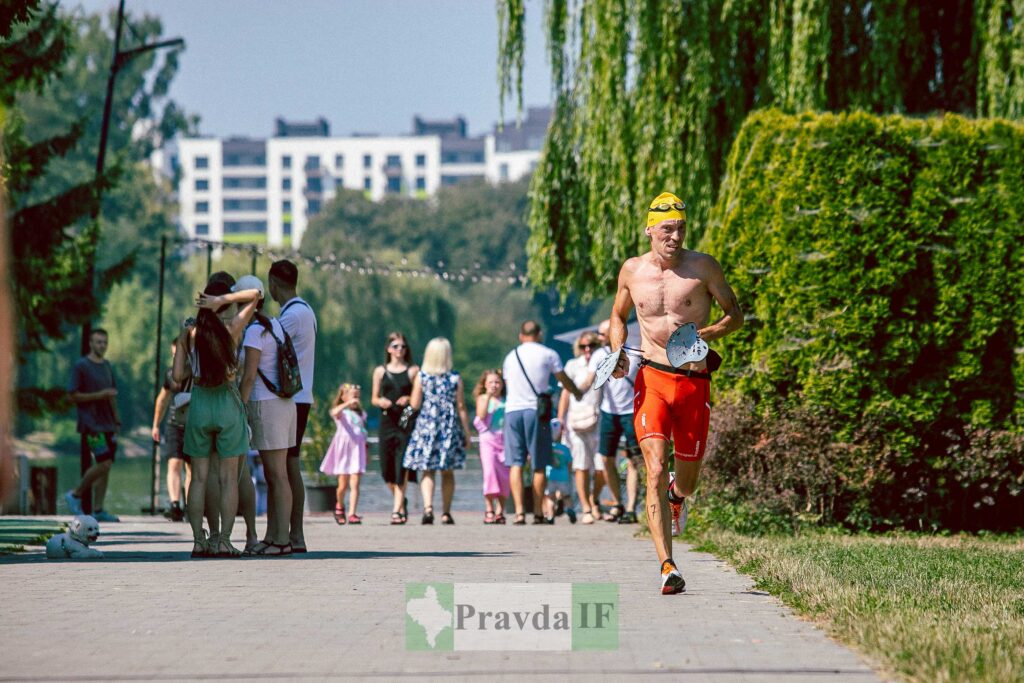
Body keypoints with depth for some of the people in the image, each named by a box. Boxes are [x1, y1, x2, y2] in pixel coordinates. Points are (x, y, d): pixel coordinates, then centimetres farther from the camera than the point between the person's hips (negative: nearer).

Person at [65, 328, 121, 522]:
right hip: (91, 424, -7)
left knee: (106, 465, 3)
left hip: (107, 424, 7)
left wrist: (117, 420, 19)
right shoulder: (81, 366, -7)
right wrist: (99, 395, -18)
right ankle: (75, 495, 2)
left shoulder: (107, 366, 16)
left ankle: (98, 510, 6)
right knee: (104, 464, -15)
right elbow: (74, 395, -10)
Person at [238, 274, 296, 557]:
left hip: (266, 406, -9)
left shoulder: (254, 332, -15)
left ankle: (282, 541, -6)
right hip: (282, 404, 9)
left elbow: (248, 377, -18)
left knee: (277, 476, -7)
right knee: (272, 476, 11)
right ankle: (271, 537, 14)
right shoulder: (275, 325, 12)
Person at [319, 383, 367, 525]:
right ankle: (339, 506, 30)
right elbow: (335, 413, -24)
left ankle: (352, 514, -14)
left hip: (357, 449, 3)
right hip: (343, 449, -3)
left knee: (355, 483, -9)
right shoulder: (341, 411, 0)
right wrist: (347, 404, -32)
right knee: (343, 484, 3)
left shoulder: (360, 413, 16)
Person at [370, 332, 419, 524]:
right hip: (387, 422, 3)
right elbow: (374, 398, 14)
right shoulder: (380, 371, 12)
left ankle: (397, 509, -9)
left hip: (406, 423, -3)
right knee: (387, 470, 2)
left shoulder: (413, 371, 5)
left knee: (402, 468, -10)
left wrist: (409, 399, -14)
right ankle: (401, 501, 26)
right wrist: (381, 402, -7)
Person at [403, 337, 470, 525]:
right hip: (450, 427, 1)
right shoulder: (455, 378, -2)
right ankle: (446, 513, 9)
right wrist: (466, 431, 5)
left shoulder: (421, 376, -3)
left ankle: (428, 506, -21)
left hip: (426, 426, -1)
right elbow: (461, 407, -1)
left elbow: (415, 404, -5)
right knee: (447, 473, 10)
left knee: (427, 471, 1)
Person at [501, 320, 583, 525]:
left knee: (515, 463, 2)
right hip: (536, 411, -2)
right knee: (539, 466, 4)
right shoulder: (548, 355, 4)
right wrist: (579, 395, 31)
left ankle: (519, 511, -10)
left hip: (512, 410, 2)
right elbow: (565, 381, 12)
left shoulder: (510, 356, 15)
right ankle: (538, 513, 4)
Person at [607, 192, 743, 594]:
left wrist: (705, 333, -16)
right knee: (656, 470, -17)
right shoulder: (632, 270, 4)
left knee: (686, 480, 11)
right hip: (651, 379, 0)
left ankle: (676, 495, 51)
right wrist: (618, 350, 1)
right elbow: (618, 316, 21)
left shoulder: (702, 267, -3)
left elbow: (735, 316, 3)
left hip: (694, 383, 0)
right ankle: (667, 567, -19)